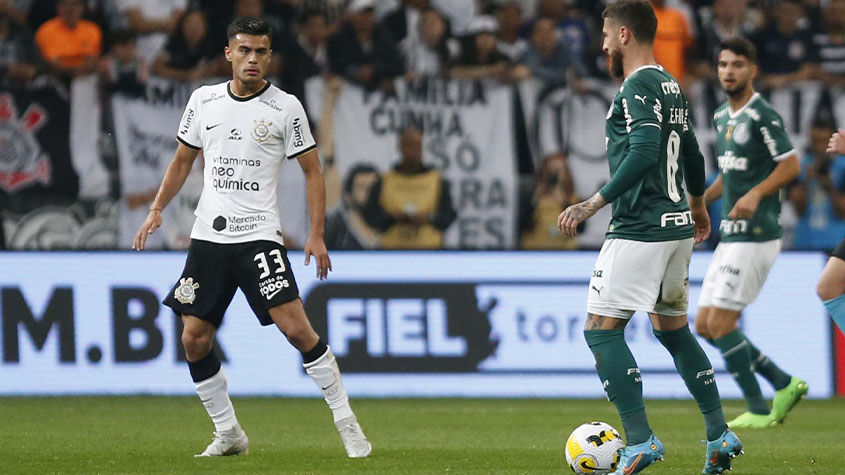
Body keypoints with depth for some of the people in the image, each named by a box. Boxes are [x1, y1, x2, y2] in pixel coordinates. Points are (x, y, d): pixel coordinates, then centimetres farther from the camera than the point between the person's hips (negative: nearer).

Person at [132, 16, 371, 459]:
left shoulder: (285, 107, -3)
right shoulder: (203, 100, 7)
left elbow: (312, 171, 2)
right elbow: (183, 161, 20)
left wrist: (316, 235, -5)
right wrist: (156, 211, 11)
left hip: (258, 235, -4)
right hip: (208, 235, 4)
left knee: (296, 327, -17)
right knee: (194, 339, 0)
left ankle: (345, 421, -5)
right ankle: (229, 434, 14)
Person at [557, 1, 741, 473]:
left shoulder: (638, 87, -14)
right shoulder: (673, 87, 14)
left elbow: (643, 154, -26)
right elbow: (692, 155, 24)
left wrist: (593, 204, -26)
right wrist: (698, 207, 40)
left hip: (640, 230, -10)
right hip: (677, 227, 10)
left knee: (602, 329, -7)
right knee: (674, 329, 19)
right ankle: (720, 434, 17)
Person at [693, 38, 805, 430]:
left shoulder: (762, 115, -12)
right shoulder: (722, 116, 15)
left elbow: (790, 165, -14)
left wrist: (755, 194, -25)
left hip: (755, 235, -9)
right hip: (730, 236, 9)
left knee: (720, 323, -11)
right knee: (705, 326, 7)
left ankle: (758, 411, -1)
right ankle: (784, 385, 16)